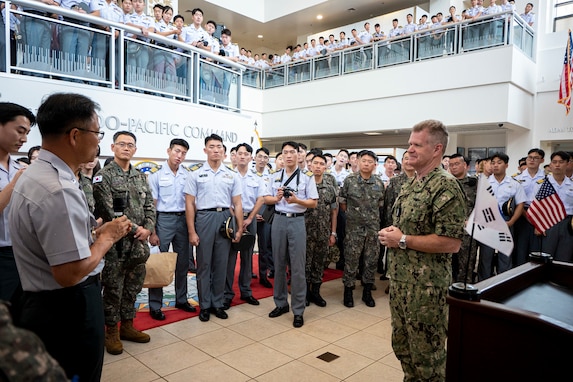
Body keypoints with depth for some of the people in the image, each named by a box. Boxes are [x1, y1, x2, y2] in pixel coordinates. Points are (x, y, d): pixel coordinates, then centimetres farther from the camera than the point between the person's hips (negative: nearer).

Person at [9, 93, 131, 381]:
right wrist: (108, 236, -15)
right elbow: (71, 273, -29)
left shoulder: (35, 174, 6)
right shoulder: (58, 189, -28)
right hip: (68, 312, -10)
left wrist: (95, 232, 6)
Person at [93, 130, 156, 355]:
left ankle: (127, 326, 28)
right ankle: (111, 332, 19)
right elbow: (108, 212, -14)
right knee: (113, 288, 4)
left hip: (139, 242, 6)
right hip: (116, 242, -5)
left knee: (134, 286, 14)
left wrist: (148, 229, -6)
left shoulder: (141, 177, 12)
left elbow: (150, 206, 11)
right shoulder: (103, 176, -6)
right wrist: (134, 229, -13)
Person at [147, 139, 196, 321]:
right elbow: (151, 205, -4)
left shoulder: (188, 175, 5)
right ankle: (155, 305, 13)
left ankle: (181, 299, 27)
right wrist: (152, 231, -8)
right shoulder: (157, 175, -3)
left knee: (183, 263, 12)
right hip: (163, 219, -3)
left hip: (183, 219, 4)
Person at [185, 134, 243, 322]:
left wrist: (240, 228, 1)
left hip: (225, 218, 2)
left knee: (221, 264, 9)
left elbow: (237, 204, 8)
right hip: (204, 218, -2)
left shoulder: (232, 174, 7)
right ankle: (205, 305, 19)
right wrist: (191, 231, -7)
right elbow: (190, 203, -1)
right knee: (204, 264, 6)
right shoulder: (196, 173, 0)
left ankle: (217, 303, 22)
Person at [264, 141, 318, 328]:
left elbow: (313, 202, -3)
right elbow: (266, 198, 11)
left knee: (297, 267, 0)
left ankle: (298, 310, 10)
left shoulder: (307, 177, -1)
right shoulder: (275, 176, 9)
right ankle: (281, 303, 26)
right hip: (278, 220, 4)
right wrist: (277, 198, -10)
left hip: (297, 221, -3)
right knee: (279, 265, 11)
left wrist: (296, 200, -19)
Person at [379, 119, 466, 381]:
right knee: (402, 344, 22)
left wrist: (402, 241, -20)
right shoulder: (409, 185, 11)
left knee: (426, 351, 9)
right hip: (399, 278, 9)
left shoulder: (445, 186, -17)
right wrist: (389, 233, 1)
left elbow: (451, 242, -24)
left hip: (426, 283, -9)